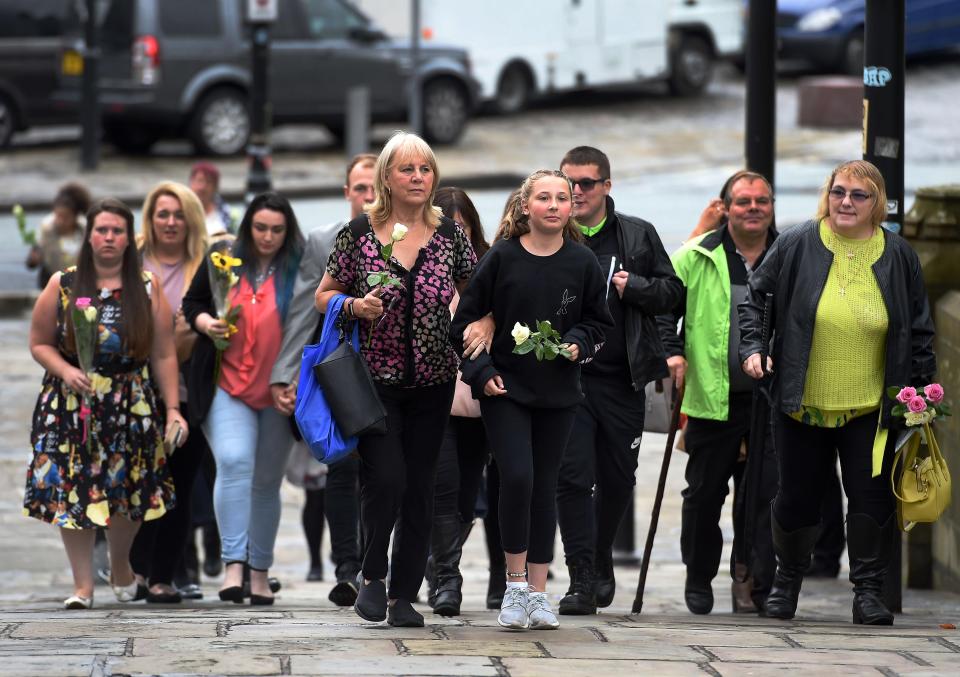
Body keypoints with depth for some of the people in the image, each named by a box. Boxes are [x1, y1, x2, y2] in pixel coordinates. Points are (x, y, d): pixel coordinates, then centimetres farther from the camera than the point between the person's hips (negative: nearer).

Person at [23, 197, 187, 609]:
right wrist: (65, 371, -12)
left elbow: (163, 355, 2)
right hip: (72, 405, 0)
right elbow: (39, 343, 6)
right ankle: (82, 585, 0)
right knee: (72, 490, -6)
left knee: (127, 490, 5)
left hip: (132, 406, 0)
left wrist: (173, 409, -3)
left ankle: (122, 571, 29)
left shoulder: (147, 289, 3)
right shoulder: (62, 286, 2)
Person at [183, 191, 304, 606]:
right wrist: (205, 323, -9)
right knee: (234, 463, -19)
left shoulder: (299, 269, 0)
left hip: (278, 395, 0)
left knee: (267, 481, 7)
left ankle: (260, 572, 16)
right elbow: (192, 303, 14)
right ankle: (233, 564, -21)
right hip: (227, 385, 0)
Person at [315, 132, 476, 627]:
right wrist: (354, 306, -15)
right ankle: (373, 576, 9)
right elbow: (323, 296, 4)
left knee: (419, 487, 4)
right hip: (373, 378, -3)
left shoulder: (449, 234, 3)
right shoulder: (359, 233, -3)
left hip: (431, 382, 3)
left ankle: (404, 595, 14)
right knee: (386, 478, -15)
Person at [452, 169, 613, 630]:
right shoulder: (501, 258, -5)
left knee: (545, 486, 6)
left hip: (558, 393, 3)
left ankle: (537, 592, 13)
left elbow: (599, 322, 13)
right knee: (517, 477, -16)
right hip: (504, 388, -3)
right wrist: (481, 372, -8)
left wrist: (578, 344, -7)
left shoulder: (582, 262, 2)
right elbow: (467, 319, 0)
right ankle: (515, 584, -3)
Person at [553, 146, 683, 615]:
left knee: (618, 478, 11)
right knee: (573, 478, -8)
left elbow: (671, 290, 9)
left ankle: (601, 558, 34)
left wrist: (633, 287, -8)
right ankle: (582, 580, -6)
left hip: (622, 378, 2)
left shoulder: (638, 236, 7)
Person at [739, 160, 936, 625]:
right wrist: (751, 346, -6)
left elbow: (920, 330, 8)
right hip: (802, 403, 0)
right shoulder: (796, 246, -4)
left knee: (871, 497, -5)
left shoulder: (898, 257, 1)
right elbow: (756, 296, 7)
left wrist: (921, 391, 4)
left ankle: (868, 590, 6)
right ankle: (787, 579, 28)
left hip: (870, 407, 0)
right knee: (797, 495, 8)